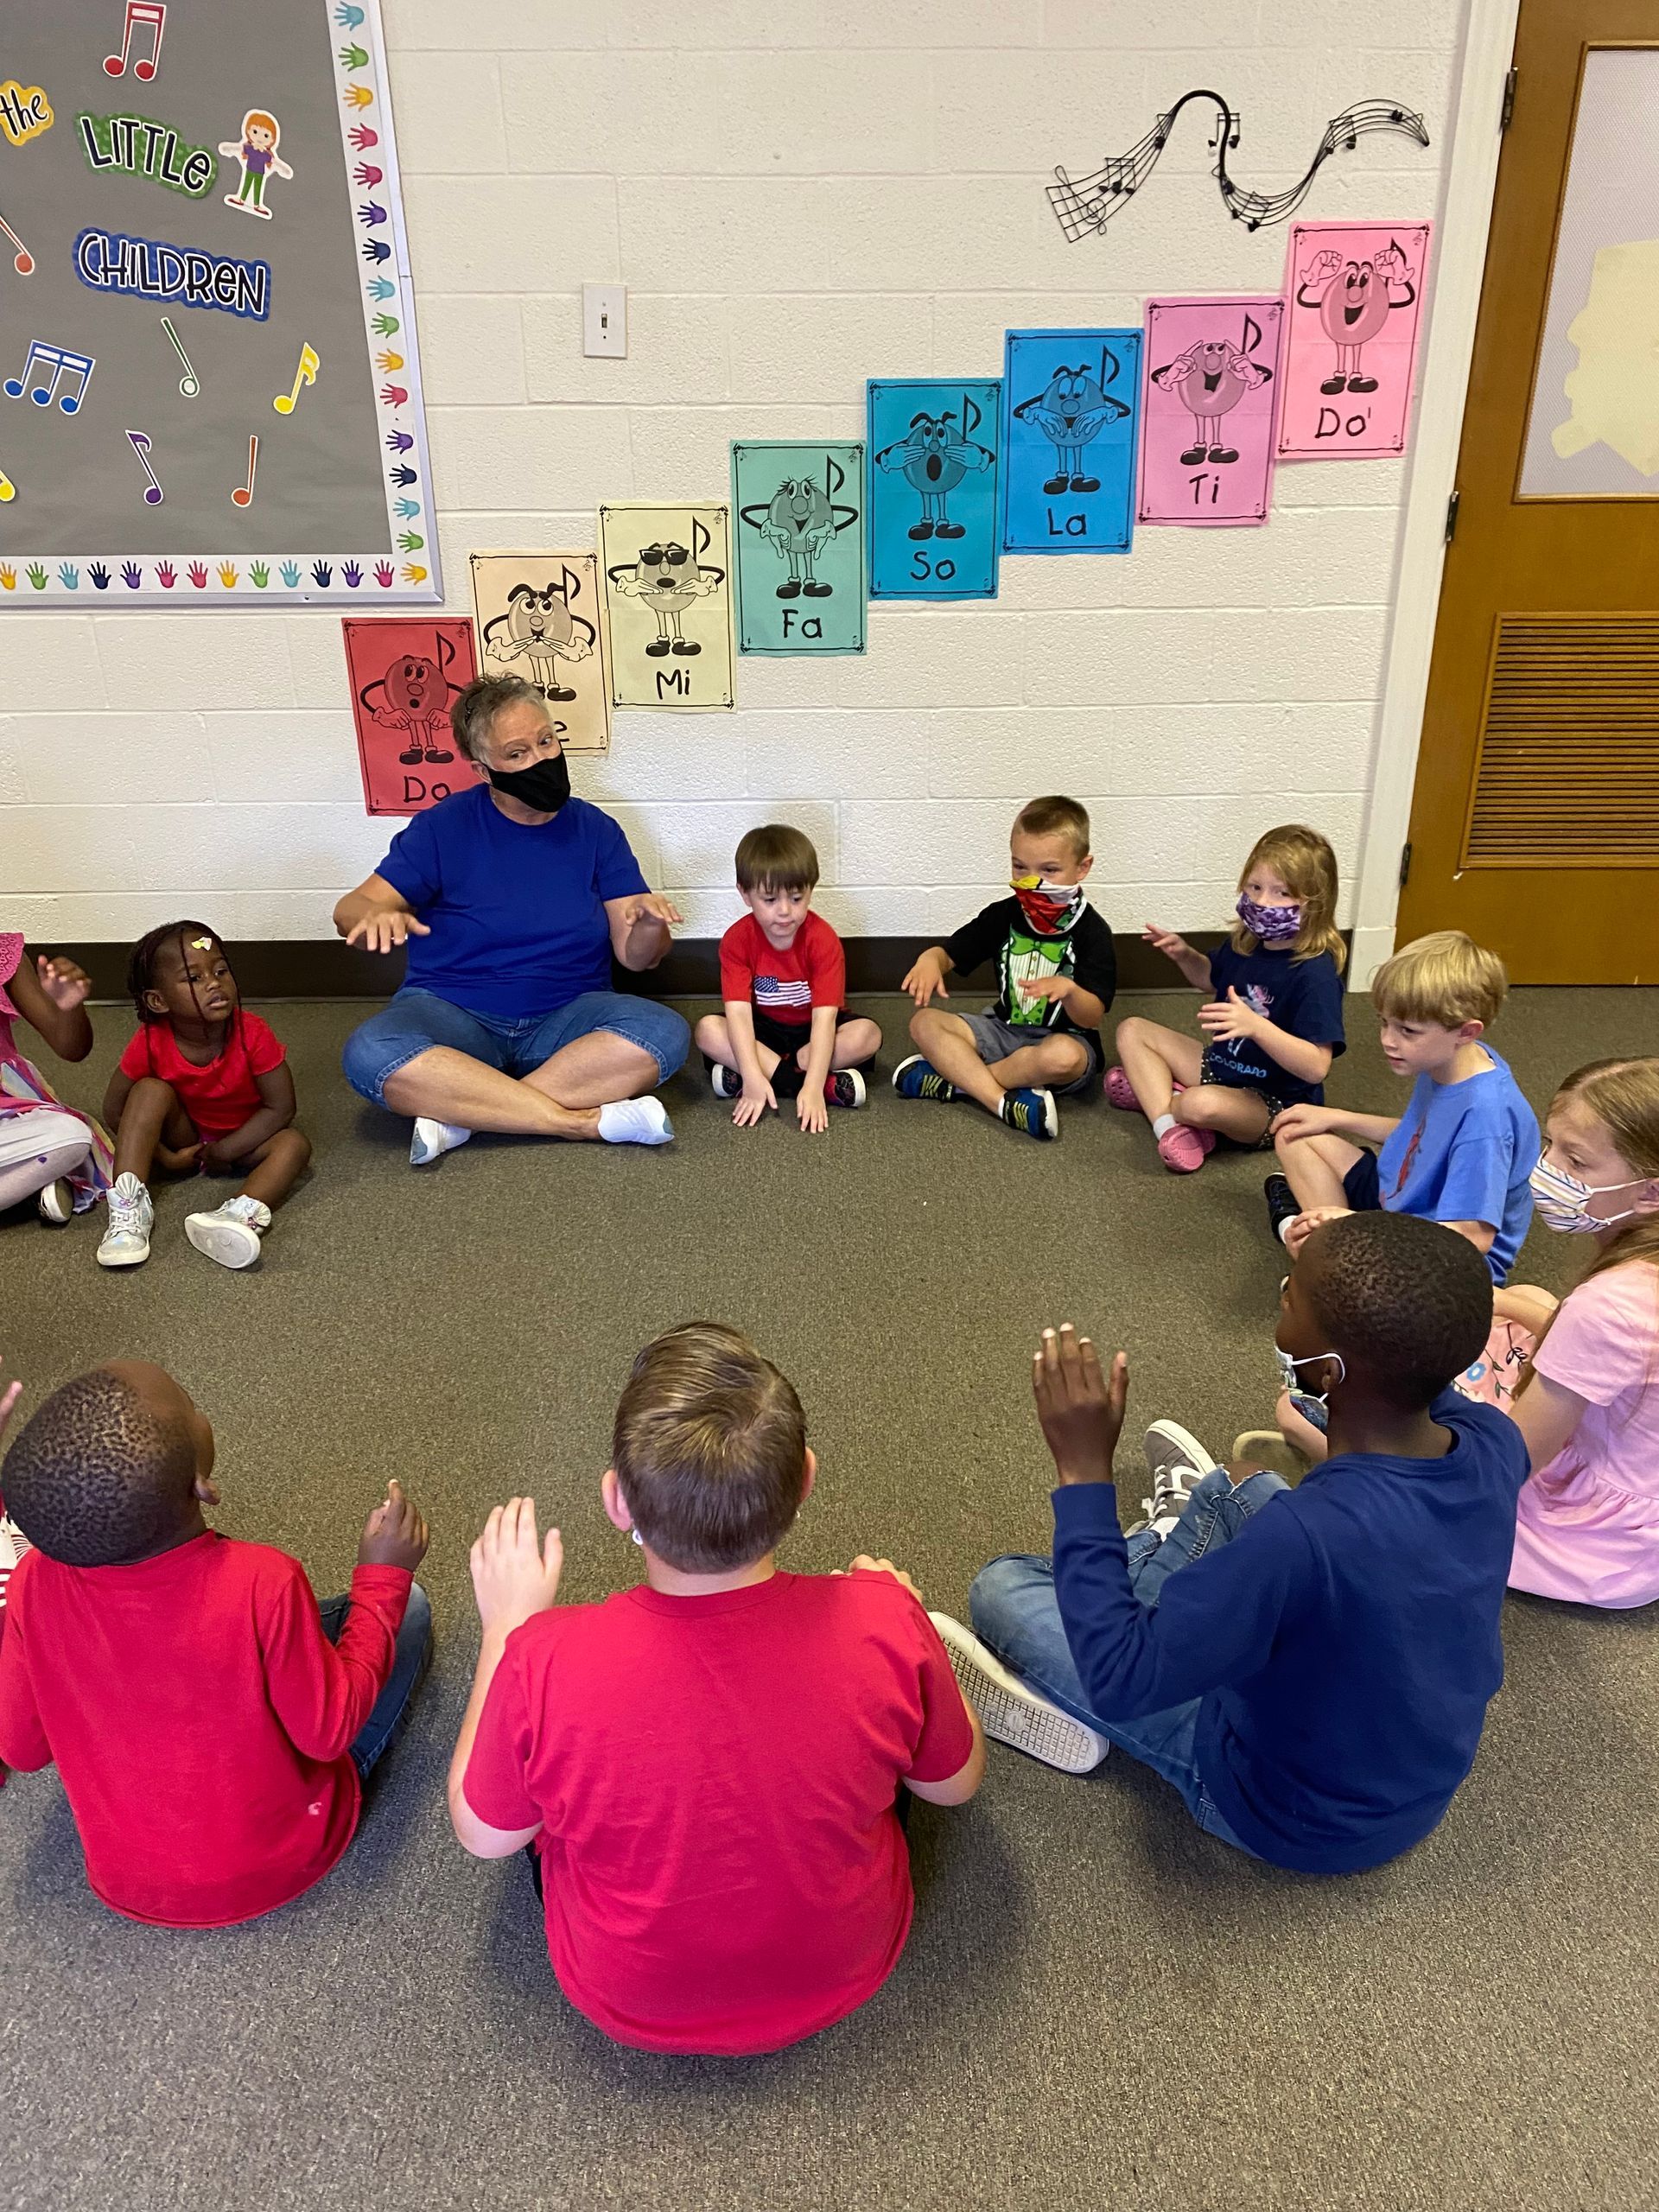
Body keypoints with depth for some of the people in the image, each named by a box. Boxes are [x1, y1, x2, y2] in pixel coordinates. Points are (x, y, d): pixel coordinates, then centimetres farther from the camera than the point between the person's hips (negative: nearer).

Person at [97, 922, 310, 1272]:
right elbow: (114, 1110, -10)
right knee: (151, 1091, -26)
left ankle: (242, 1212, -56)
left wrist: (224, 1151, -21)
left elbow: (281, 1107, -20)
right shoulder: (150, 1042, -20)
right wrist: (165, 1157, -17)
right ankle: (129, 1205, -35)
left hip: (240, 1141, 0)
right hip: (183, 1141, 1)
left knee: (294, 1144, -29)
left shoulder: (252, 1034, -24)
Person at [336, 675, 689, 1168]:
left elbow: (636, 957, 3)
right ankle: (587, 1120, -32)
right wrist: (374, 916, -30)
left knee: (664, 1033, -28)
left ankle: (458, 1114, -27)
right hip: (453, 1013, -1)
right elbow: (351, 909, -4)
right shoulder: (444, 826, 0)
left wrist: (648, 927, -21)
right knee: (371, 1055, -33)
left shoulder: (595, 830, 5)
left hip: (566, 1017, 2)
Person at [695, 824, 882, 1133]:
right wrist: (753, 1079, -39)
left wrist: (813, 1087, -42)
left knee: (867, 1034, -29)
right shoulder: (737, 939, -17)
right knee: (708, 1030, -27)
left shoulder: (823, 940, -22)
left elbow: (824, 1017, -30)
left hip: (812, 1031, -1)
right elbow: (738, 1011, -25)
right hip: (764, 1030, 1)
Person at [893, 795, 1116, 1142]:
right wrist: (929, 960, -18)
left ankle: (952, 1079, -23)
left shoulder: (1090, 931, -10)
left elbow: (1092, 1018, -17)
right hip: (1005, 1030, 5)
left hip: (1065, 1038, -5)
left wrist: (1068, 989, -40)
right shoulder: (1003, 916, 4)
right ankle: (1003, 1103, -32)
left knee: (1063, 1055, -41)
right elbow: (949, 953, 7)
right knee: (924, 1022, -15)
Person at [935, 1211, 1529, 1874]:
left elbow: (1118, 1680, -31)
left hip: (1299, 1819, -6)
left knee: (1001, 1587, -2)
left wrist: (1084, 1475, -29)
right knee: (1239, 1484, 23)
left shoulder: (1304, 1536, -42)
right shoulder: (1496, 1441, -21)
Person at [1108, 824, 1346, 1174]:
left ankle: (1155, 1097, 0)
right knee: (1132, 1030, 7)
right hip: (1221, 1064, 9)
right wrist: (1185, 955, 2)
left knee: (1205, 1104, -38)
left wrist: (1256, 1026, -43)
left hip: (1274, 1103, -9)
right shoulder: (1246, 943, -1)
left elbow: (1316, 1067, -31)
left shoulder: (1315, 973, -26)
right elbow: (1212, 980, 24)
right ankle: (1170, 1126, -16)